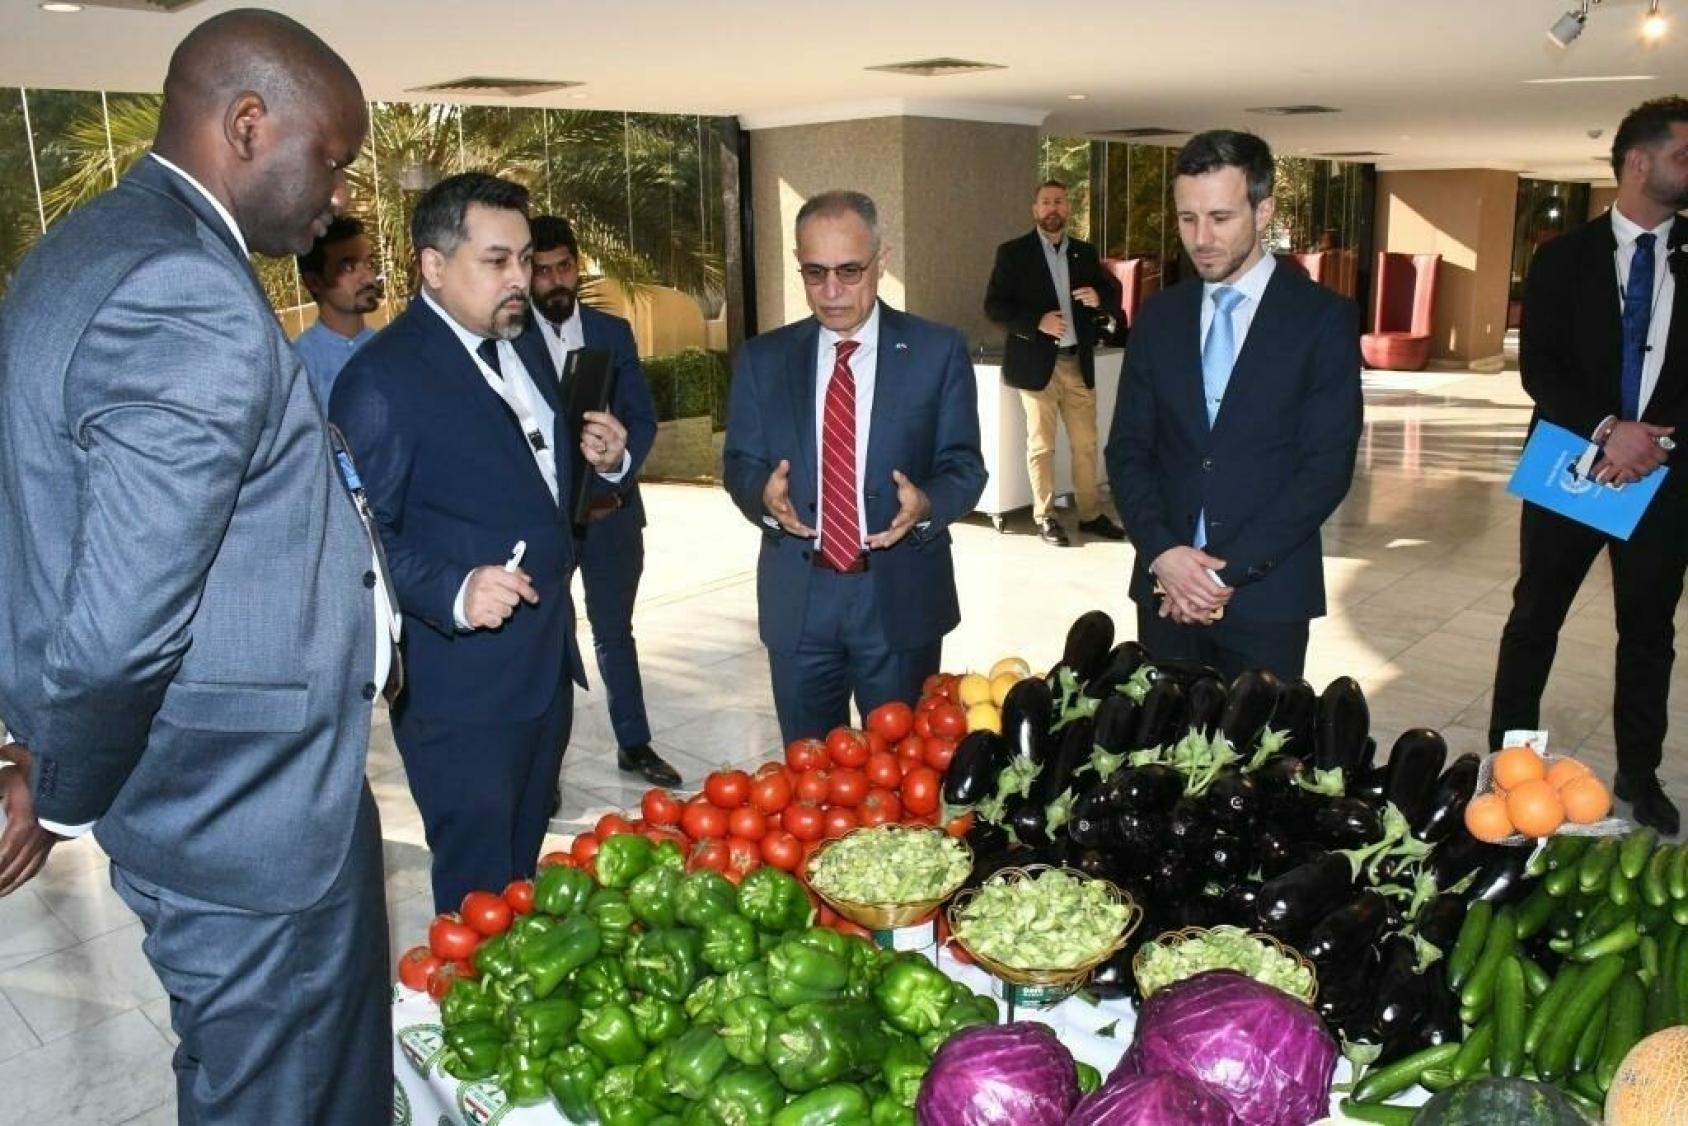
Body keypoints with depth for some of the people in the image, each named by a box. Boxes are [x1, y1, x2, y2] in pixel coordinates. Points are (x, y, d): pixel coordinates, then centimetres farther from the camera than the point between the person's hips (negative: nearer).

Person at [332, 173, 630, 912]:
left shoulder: (524, 347, 10)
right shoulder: (382, 377, -15)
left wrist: (604, 461, -1)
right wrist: (454, 594, -32)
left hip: (545, 663, 8)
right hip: (459, 685, -8)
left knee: (524, 872, 22)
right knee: (480, 894, 4)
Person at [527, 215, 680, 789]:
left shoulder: (613, 332, 4)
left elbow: (643, 418, 3)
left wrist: (615, 479, -13)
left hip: (612, 508, 3)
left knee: (614, 630, 16)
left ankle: (634, 744, 29)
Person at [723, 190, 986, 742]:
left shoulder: (938, 351, -3)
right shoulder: (762, 358, 4)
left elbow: (964, 465, -2)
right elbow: (740, 464, 5)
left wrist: (926, 503, -24)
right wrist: (765, 494, -19)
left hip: (900, 596, -2)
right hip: (797, 598, 2)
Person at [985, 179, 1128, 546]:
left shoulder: (1085, 252, 11)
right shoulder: (1013, 252, -1)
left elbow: (1113, 293, 14)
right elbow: (994, 305, -7)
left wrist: (1100, 297, -10)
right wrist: (1037, 322, -21)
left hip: (1079, 363, 4)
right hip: (1037, 363, -4)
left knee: (1086, 443, 7)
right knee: (1041, 445, 2)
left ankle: (1091, 514, 17)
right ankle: (1045, 517, 12)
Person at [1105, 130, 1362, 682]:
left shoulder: (1324, 319, -4)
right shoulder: (1159, 315, 7)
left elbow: (1328, 466, -9)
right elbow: (1127, 450, 5)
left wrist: (1229, 569, -14)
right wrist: (1162, 553, -11)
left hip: (1267, 592, -3)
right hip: (1164, 588, 3)